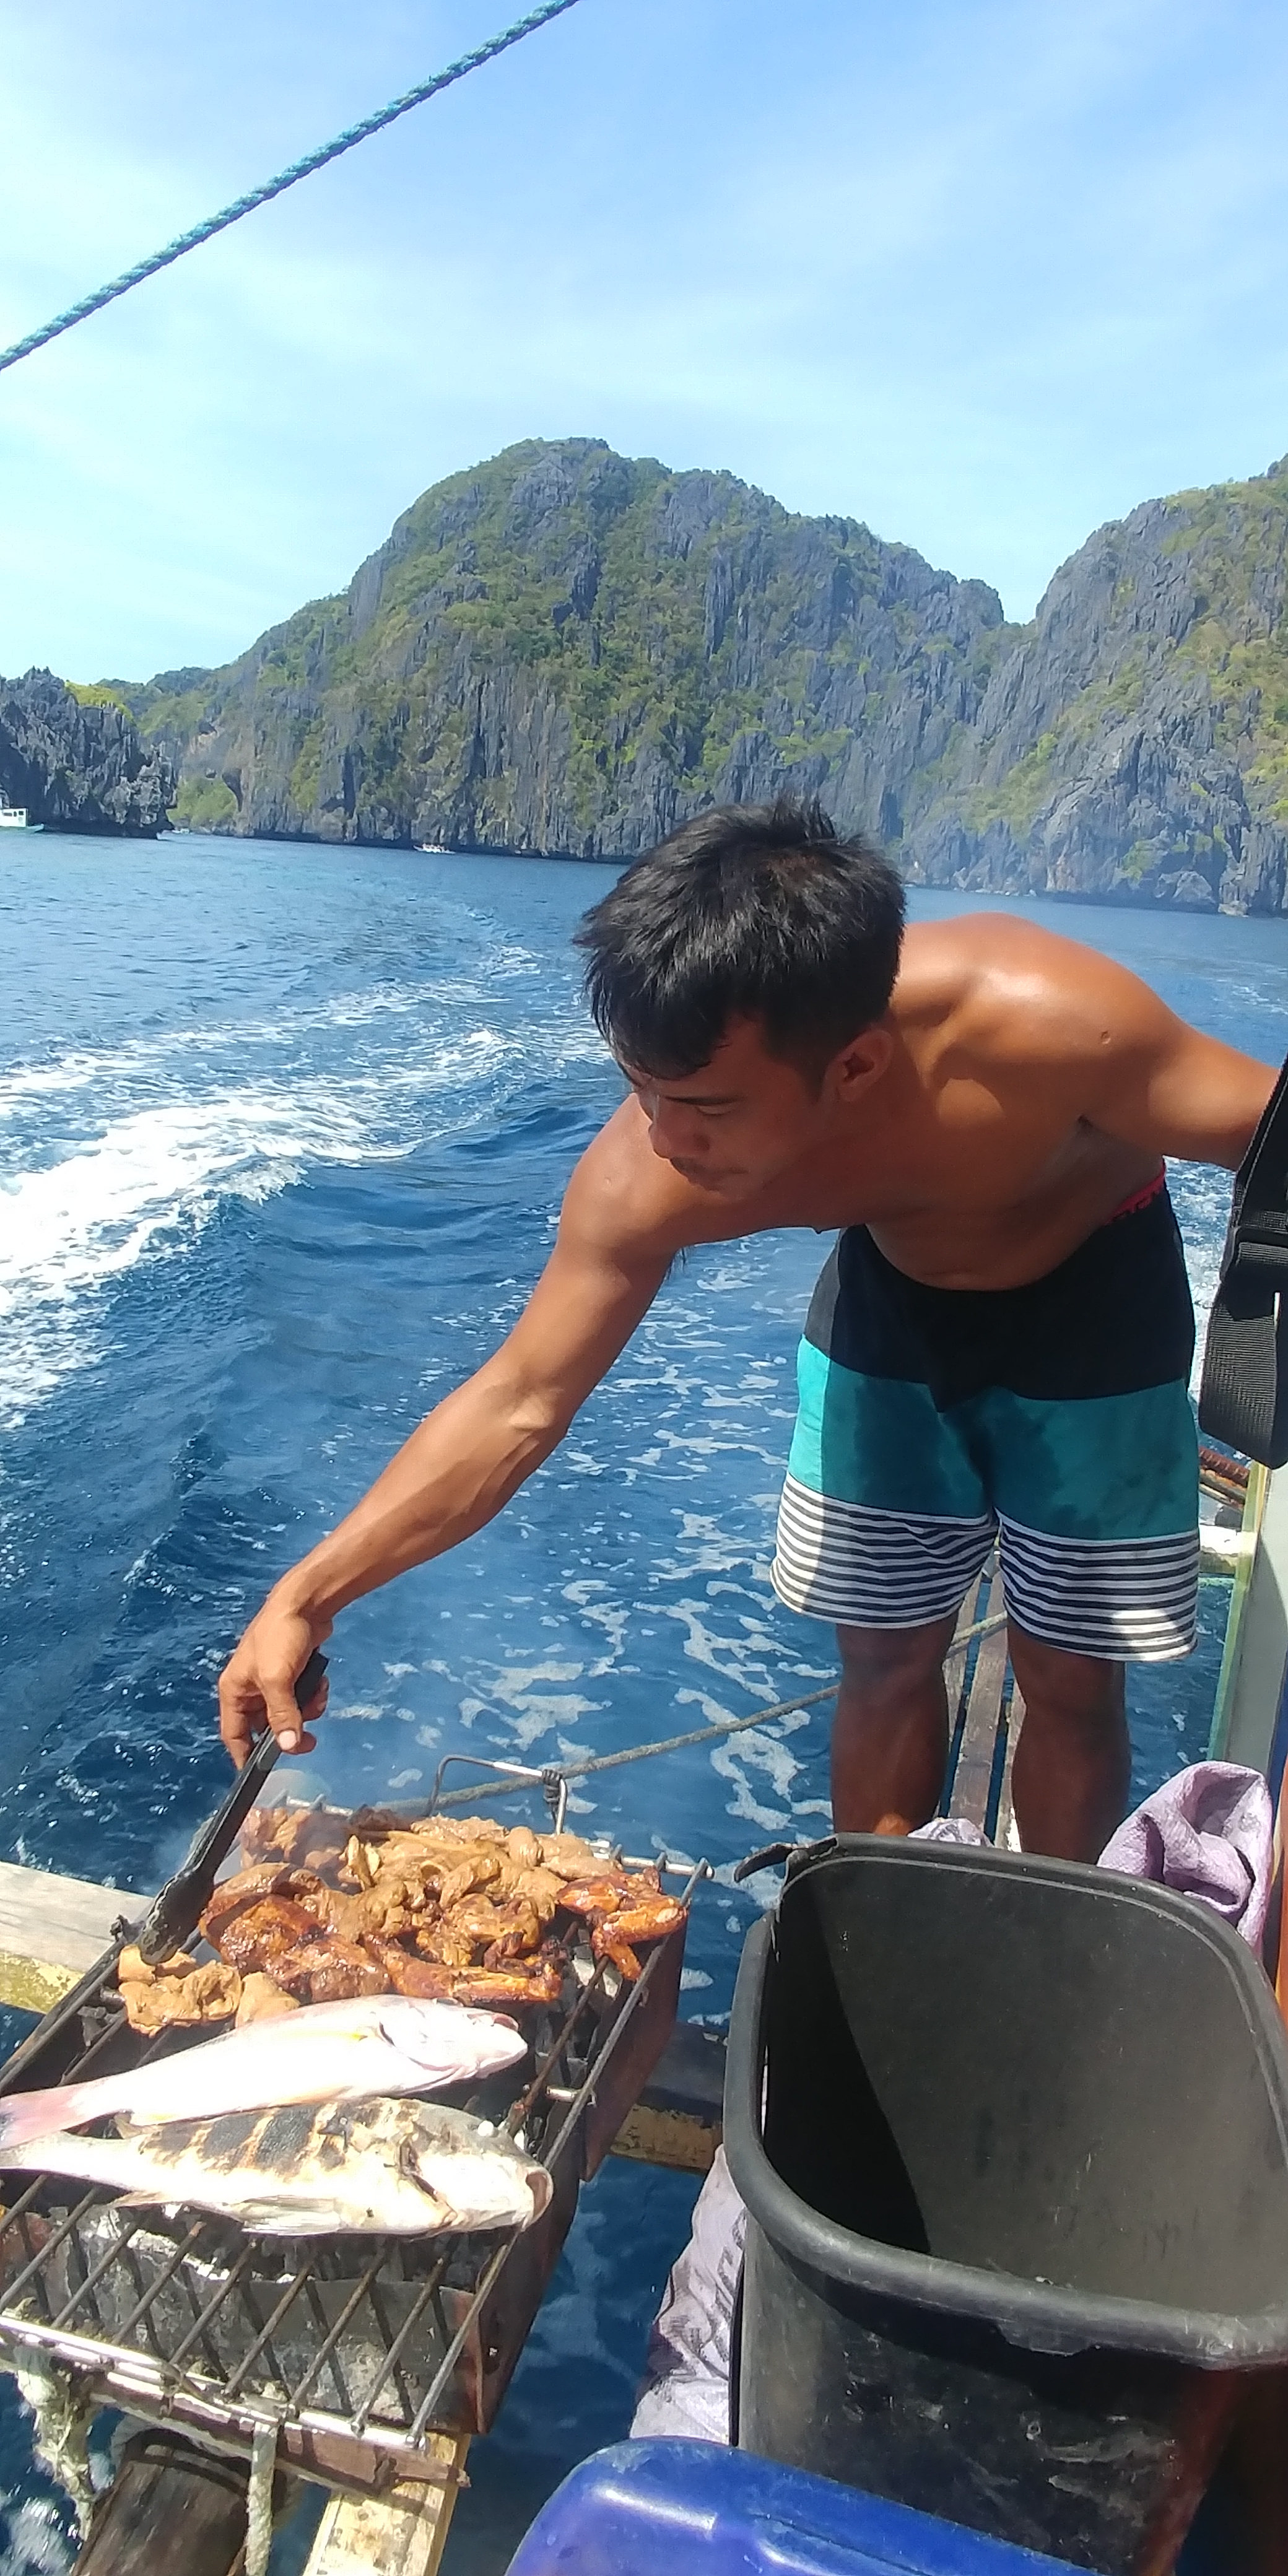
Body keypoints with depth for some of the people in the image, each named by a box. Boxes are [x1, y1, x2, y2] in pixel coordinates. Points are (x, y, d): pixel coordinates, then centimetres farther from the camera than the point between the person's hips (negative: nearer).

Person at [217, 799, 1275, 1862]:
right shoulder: (647, 1177, -30)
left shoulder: (1041, 1020, -41)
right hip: (891, 1301, 2)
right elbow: (517, 1406, -21)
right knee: (885, 1658, 8)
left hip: (1093, 1304, -1)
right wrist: (307, 1597, -26)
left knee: (1069, 1681, 5)